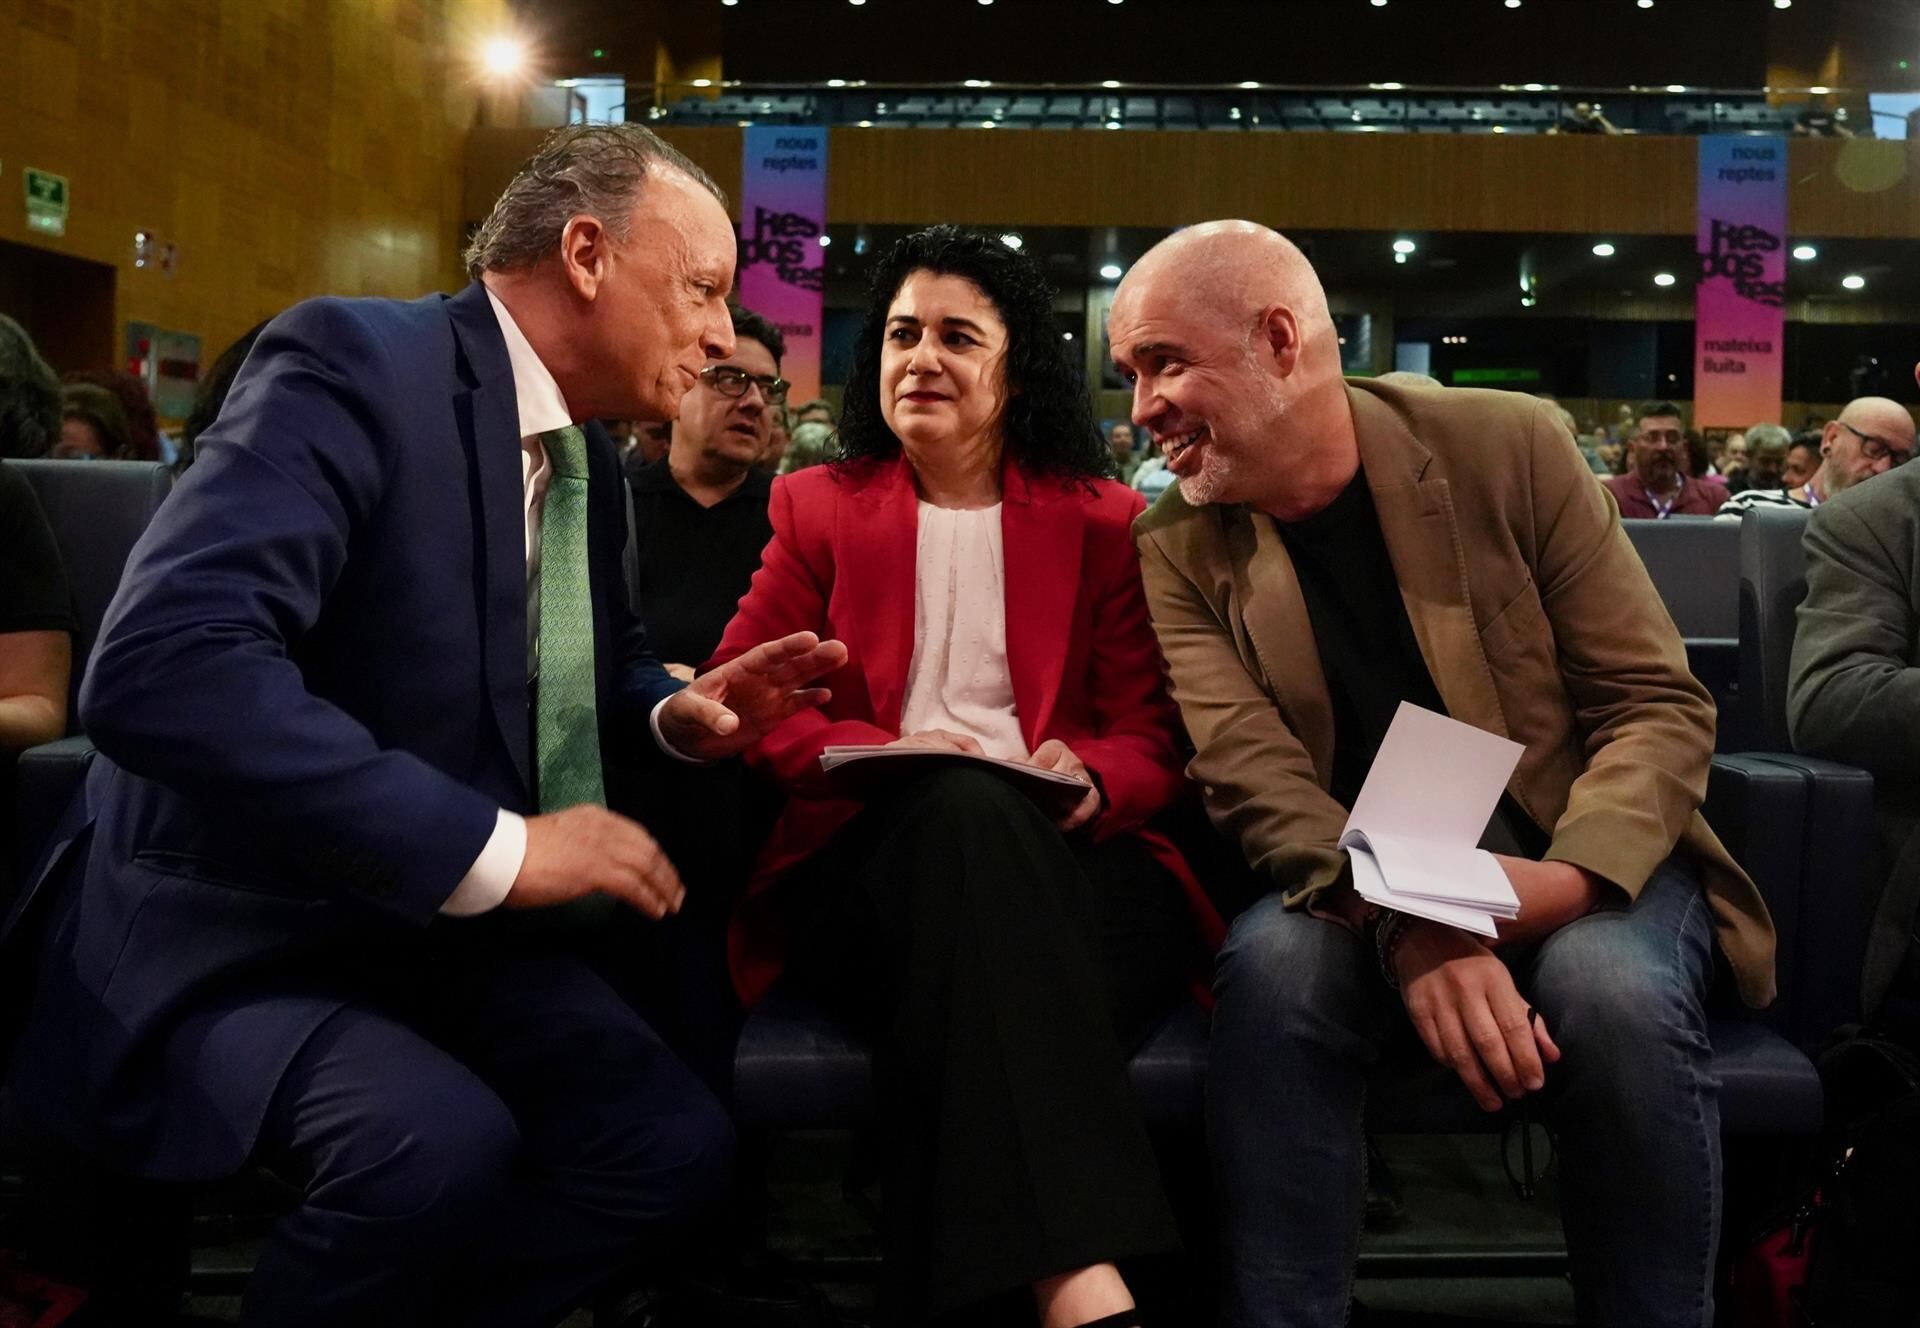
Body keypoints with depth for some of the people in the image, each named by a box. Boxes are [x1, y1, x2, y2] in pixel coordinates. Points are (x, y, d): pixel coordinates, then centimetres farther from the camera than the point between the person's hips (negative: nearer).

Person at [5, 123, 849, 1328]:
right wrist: (489, 846, -32)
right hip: (235, 930, -7)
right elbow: (161, 665, -33)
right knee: (442, 1141, -32)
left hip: (442, 921, 7)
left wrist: (674, 712, -1)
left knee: (679, 1144, -9)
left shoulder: (589, 457, 7)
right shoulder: (355, 362, -19)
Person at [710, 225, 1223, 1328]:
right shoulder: (819, 507, 19)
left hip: (1068, 859, 0)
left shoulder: (1104, 521, 16)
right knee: (967, 806, -38)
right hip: (870, 856, 0)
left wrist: (1095, 778, -16)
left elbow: (1156, 735, 10)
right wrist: (882, 752, -11)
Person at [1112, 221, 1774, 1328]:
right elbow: (1254, 776, -15)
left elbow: (1659, 705, -7)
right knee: (1274, 968, -30)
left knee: (1615, 993, -31)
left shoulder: (1509, 446, -7)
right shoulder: (1178, 552, -3)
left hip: (1574, 856, 0)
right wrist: (1400, 922, -34)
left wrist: (1571, 876, -27)